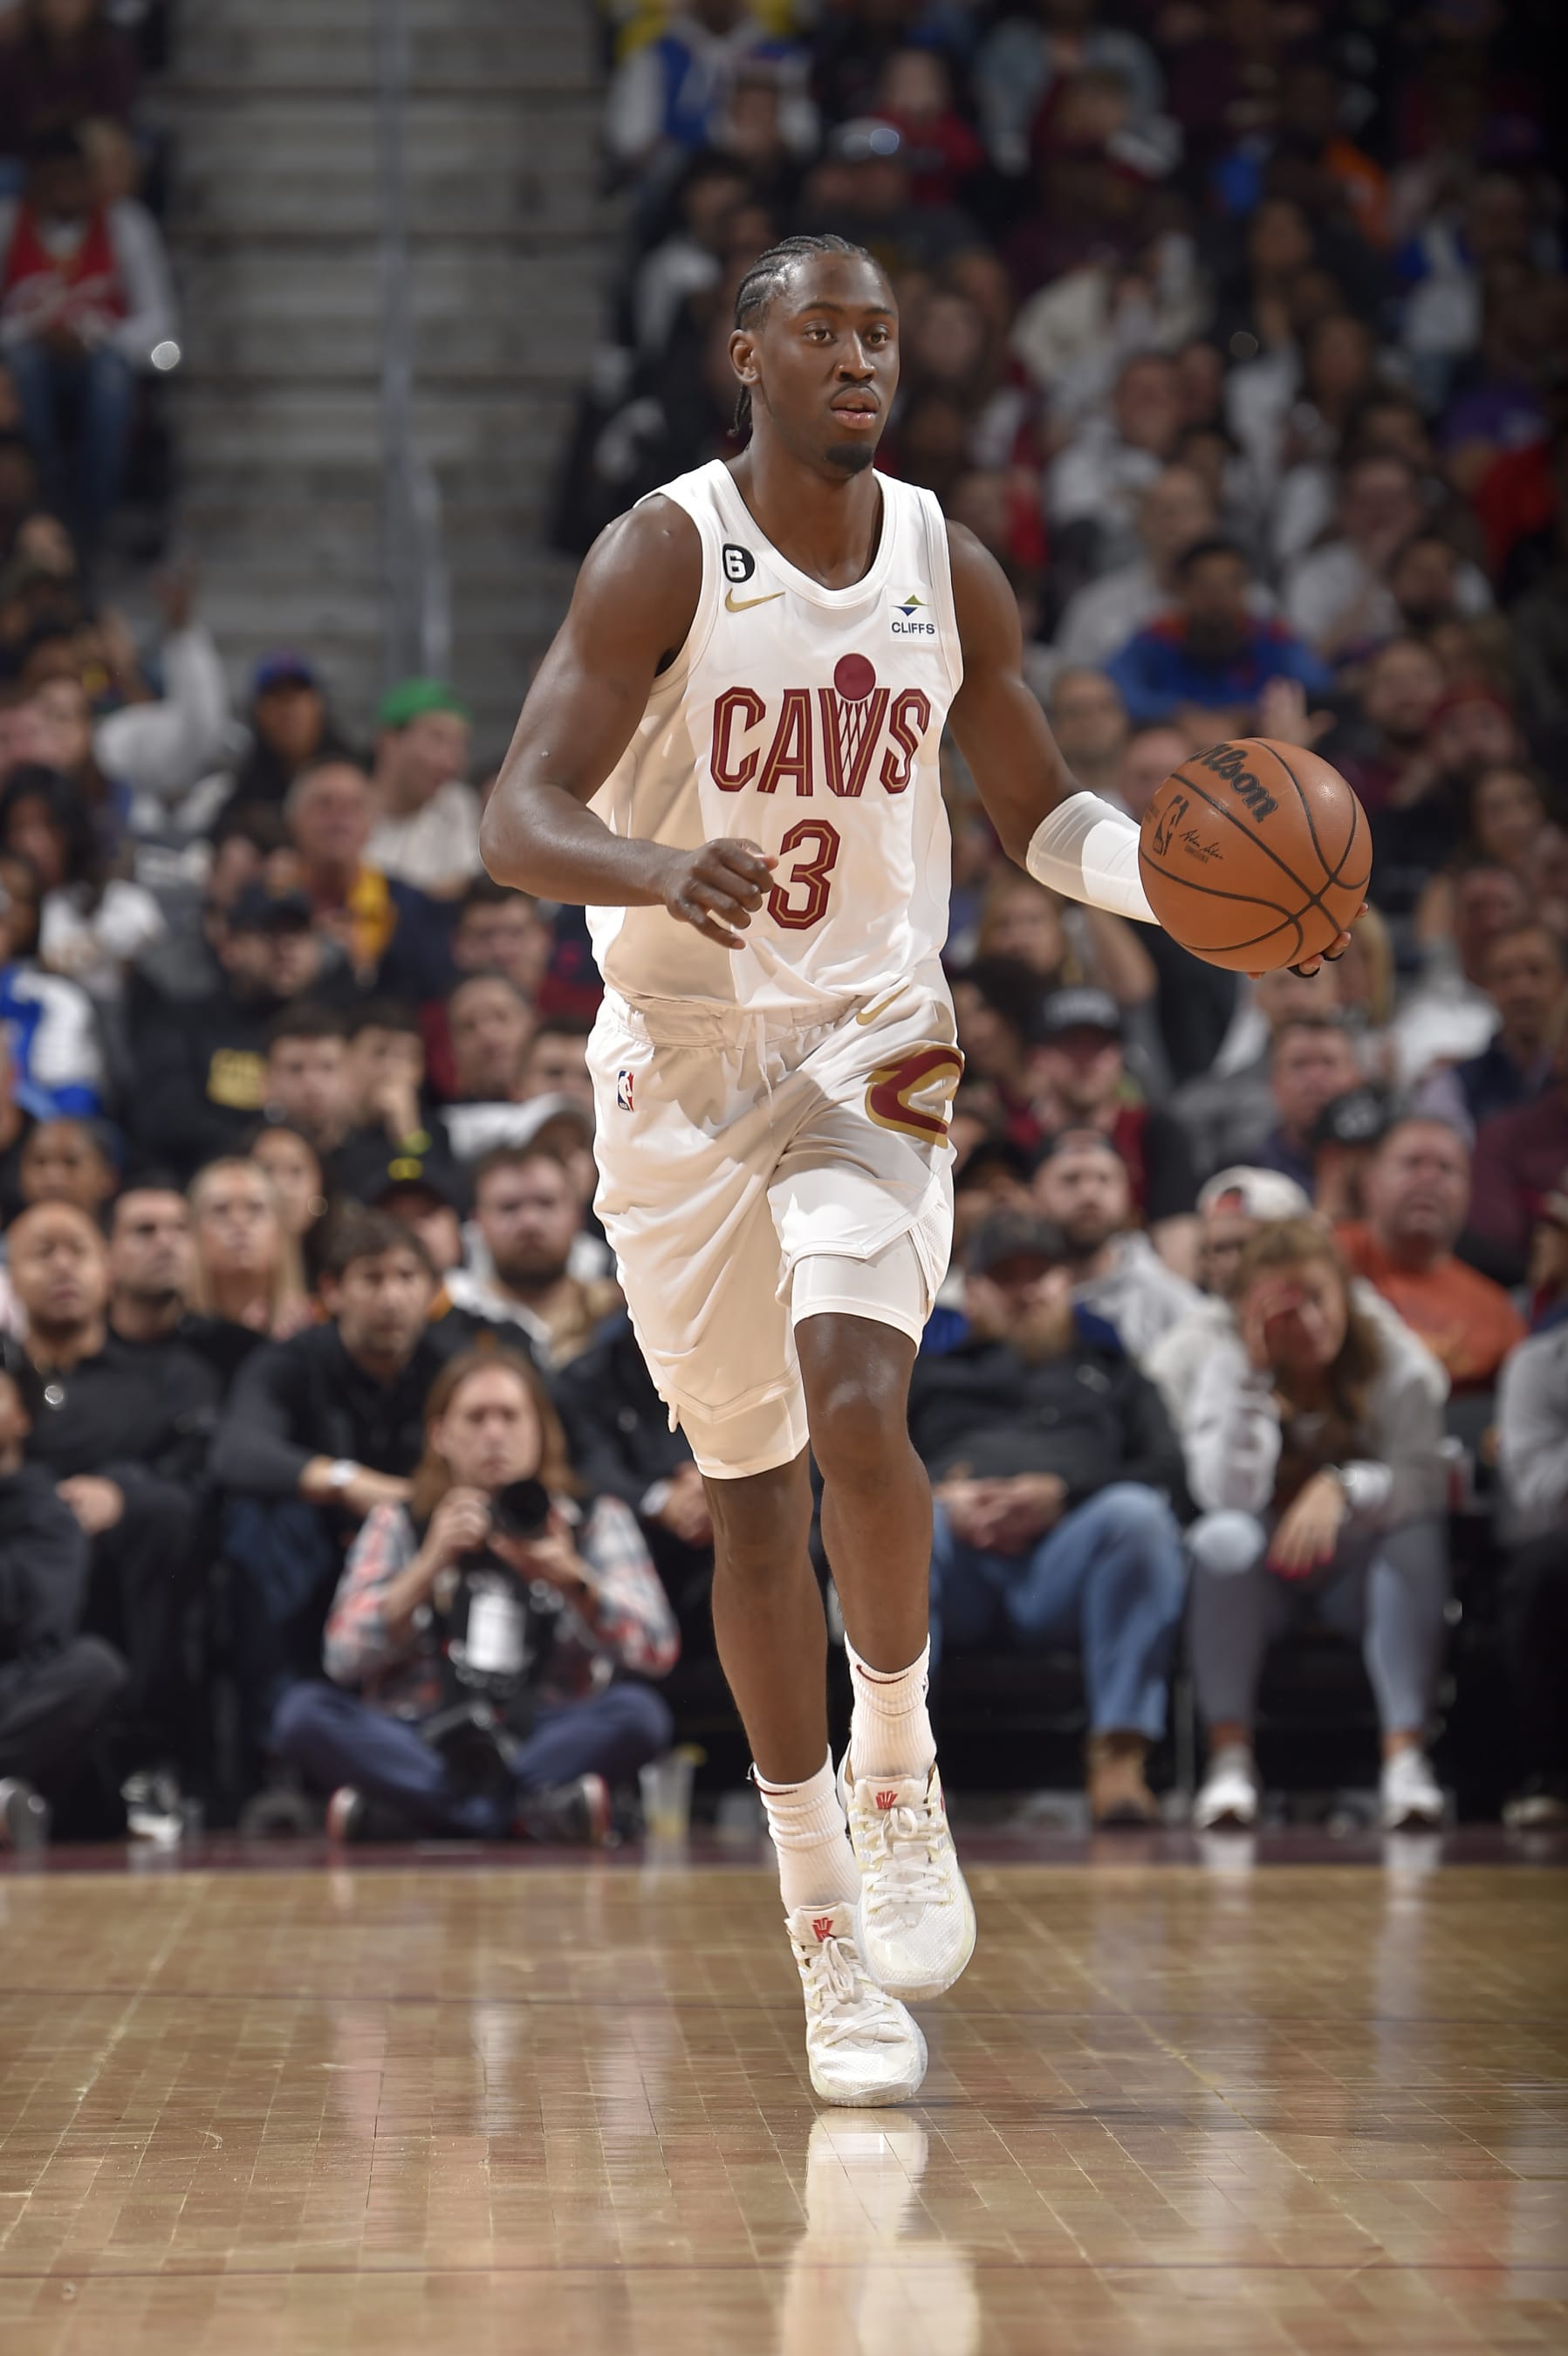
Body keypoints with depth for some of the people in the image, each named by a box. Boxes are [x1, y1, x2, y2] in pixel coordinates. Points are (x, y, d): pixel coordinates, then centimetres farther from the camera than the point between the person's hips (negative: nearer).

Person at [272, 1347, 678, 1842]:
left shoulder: (596, 1521, 11)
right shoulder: (397, 1525, 12)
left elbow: (657, 1650, -5)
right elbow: (344, 1658, -2)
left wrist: (573, 1581, -22)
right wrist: (430, 1566, -15)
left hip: (549, 1741, 0)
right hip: (421, 1749, 0)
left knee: (637, 1711, -30)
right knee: (305, 1710, -26)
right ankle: (530, 1807, -35)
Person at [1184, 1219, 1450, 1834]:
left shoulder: (1395, 1364, -8)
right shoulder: (1228, 1365, -7)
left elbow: (1425, 1483, -20)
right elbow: (1229, 1495, -22)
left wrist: (1342, 1489, -39)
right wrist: (1253, 1374, -27)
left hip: (1360, 1575, 0)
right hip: (1264, 1580, 0)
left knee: (1418, 1534, -31)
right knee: (1224, 1537, -31)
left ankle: (1405, 1754, -39)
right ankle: (1230, 1755, -35)